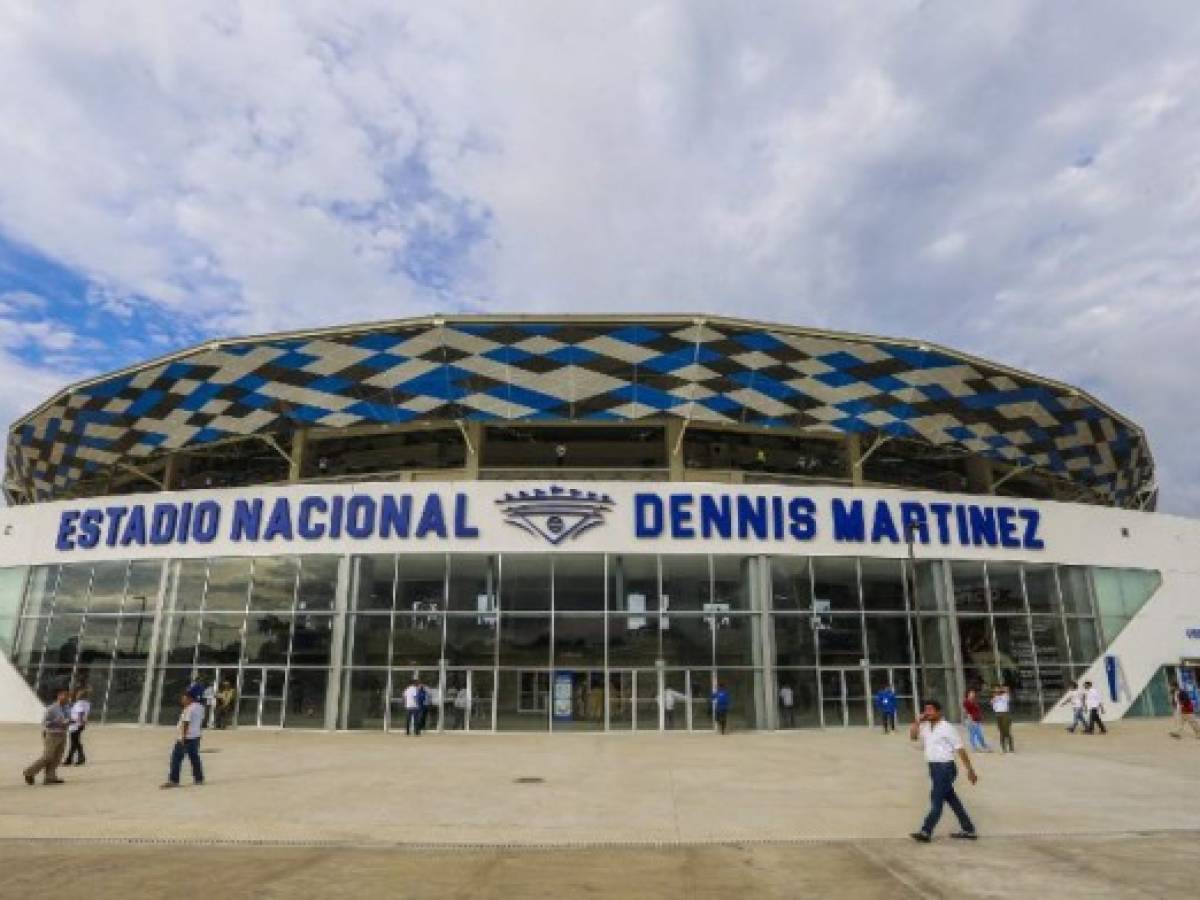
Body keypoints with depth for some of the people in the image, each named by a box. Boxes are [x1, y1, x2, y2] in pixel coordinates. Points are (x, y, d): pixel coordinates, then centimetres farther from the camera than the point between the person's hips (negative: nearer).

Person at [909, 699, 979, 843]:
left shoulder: (947, 728, -12)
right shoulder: (925, 727, 8)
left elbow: (960, 749, -10)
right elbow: (913, 736, 2)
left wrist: (970, 770, -9)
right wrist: (919, 720, -5)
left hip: (945, 767, -8)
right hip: (934, 767, 8)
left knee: (936, 801, -5)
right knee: (952, 800, 15)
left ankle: (926, 832, -3)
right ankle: (968, 830, 25)